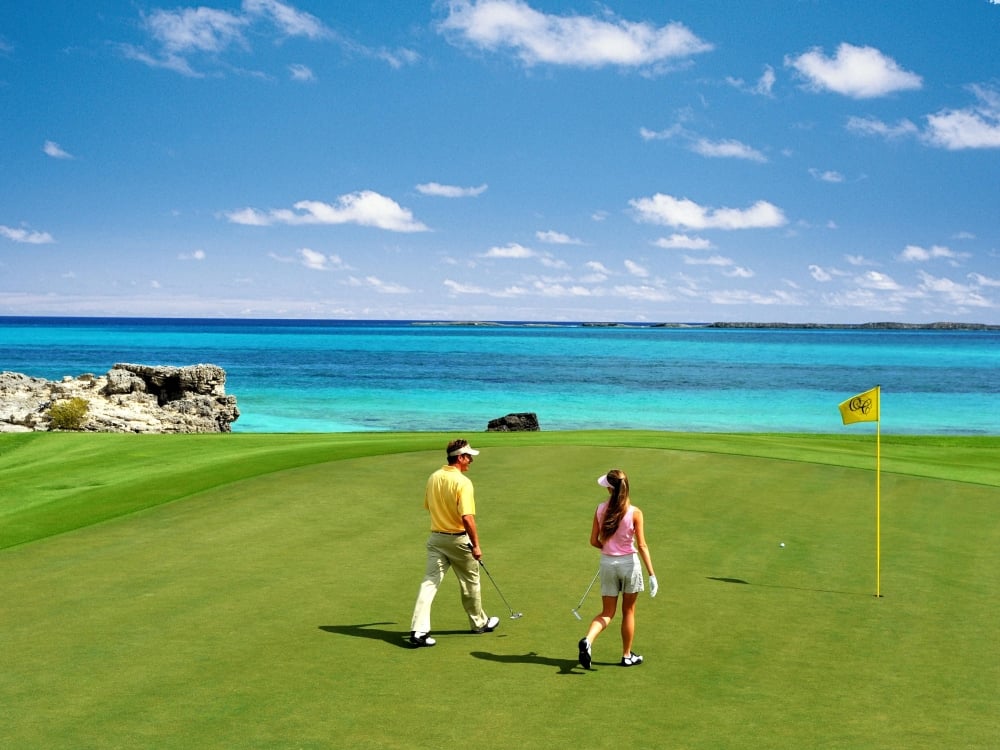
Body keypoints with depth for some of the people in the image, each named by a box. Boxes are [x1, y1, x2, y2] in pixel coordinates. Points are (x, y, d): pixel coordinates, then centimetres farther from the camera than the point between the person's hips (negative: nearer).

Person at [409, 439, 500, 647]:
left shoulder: (433, 478, 3)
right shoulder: (463, 482, -19)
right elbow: (467, 517, -25)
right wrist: (476, 545, -18)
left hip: (436, 538, 5)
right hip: (459, 539, -5)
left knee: (429, 582, 0)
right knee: (470, 582, 15)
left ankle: (418, 630, -10)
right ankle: (479, 622, 33)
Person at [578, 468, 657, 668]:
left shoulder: (600, 510, -6)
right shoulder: (634, 513, -12)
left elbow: (594, 541, -1)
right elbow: (641, 545, -13)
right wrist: (651, 574, -10)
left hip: (607, 563, 2)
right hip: (629, 563, -2)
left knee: (607, 613, 11)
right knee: (628, 611, 16)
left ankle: (587, 640, -15)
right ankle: (627, 655, 26)